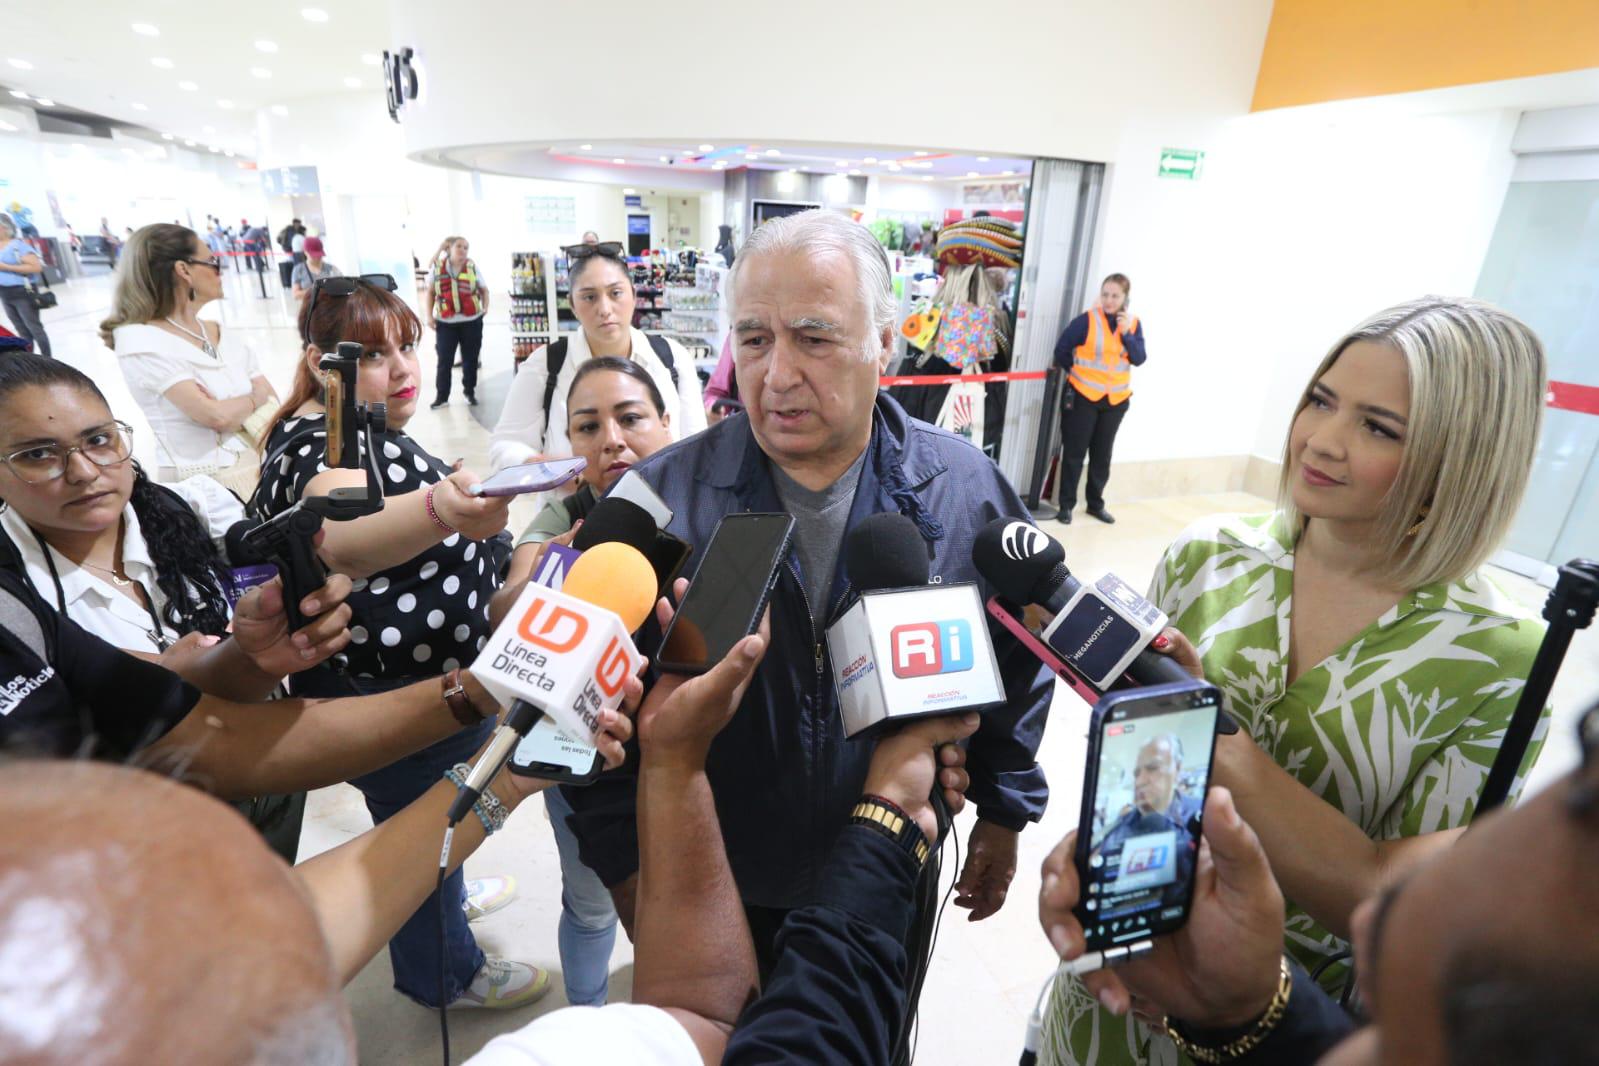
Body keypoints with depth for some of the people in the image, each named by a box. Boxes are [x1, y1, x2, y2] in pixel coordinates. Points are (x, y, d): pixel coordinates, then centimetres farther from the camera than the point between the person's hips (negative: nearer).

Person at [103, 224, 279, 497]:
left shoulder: (220, 331, 12)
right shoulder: (141, 341, -8)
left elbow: (274, 407, 5)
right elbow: (215, 416, -17)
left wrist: (233, 410, -13)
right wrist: (255, 398, 1)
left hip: (259, 465, 6)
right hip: (202, 484, -6)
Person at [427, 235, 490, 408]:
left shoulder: (472, 267, 1)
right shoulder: (438, 267, 1)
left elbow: (484, 290, 12)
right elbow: (430, 292, 9)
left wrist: (485, 307, -4)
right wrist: (429, 316, 3)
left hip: (471, 322, 0)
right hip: (445, 322, 0)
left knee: (470, 359, 9)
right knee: (444, 360, 2)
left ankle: (470, 392, 23)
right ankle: (441, 396, 9)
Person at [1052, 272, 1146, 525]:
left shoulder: (1133, 324, 4)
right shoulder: (1087, 320, -9)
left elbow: (1139, 359, -4)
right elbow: (1061, 349, -6)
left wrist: (1127, 334, -16)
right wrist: (1077, 372, 4)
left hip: (1116, 399, 4)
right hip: (1083, 396, -4)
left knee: (1102, 454, 13)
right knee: (1074, 452, 1)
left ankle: (1096, 503, 26)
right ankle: (1066, 504, 12)